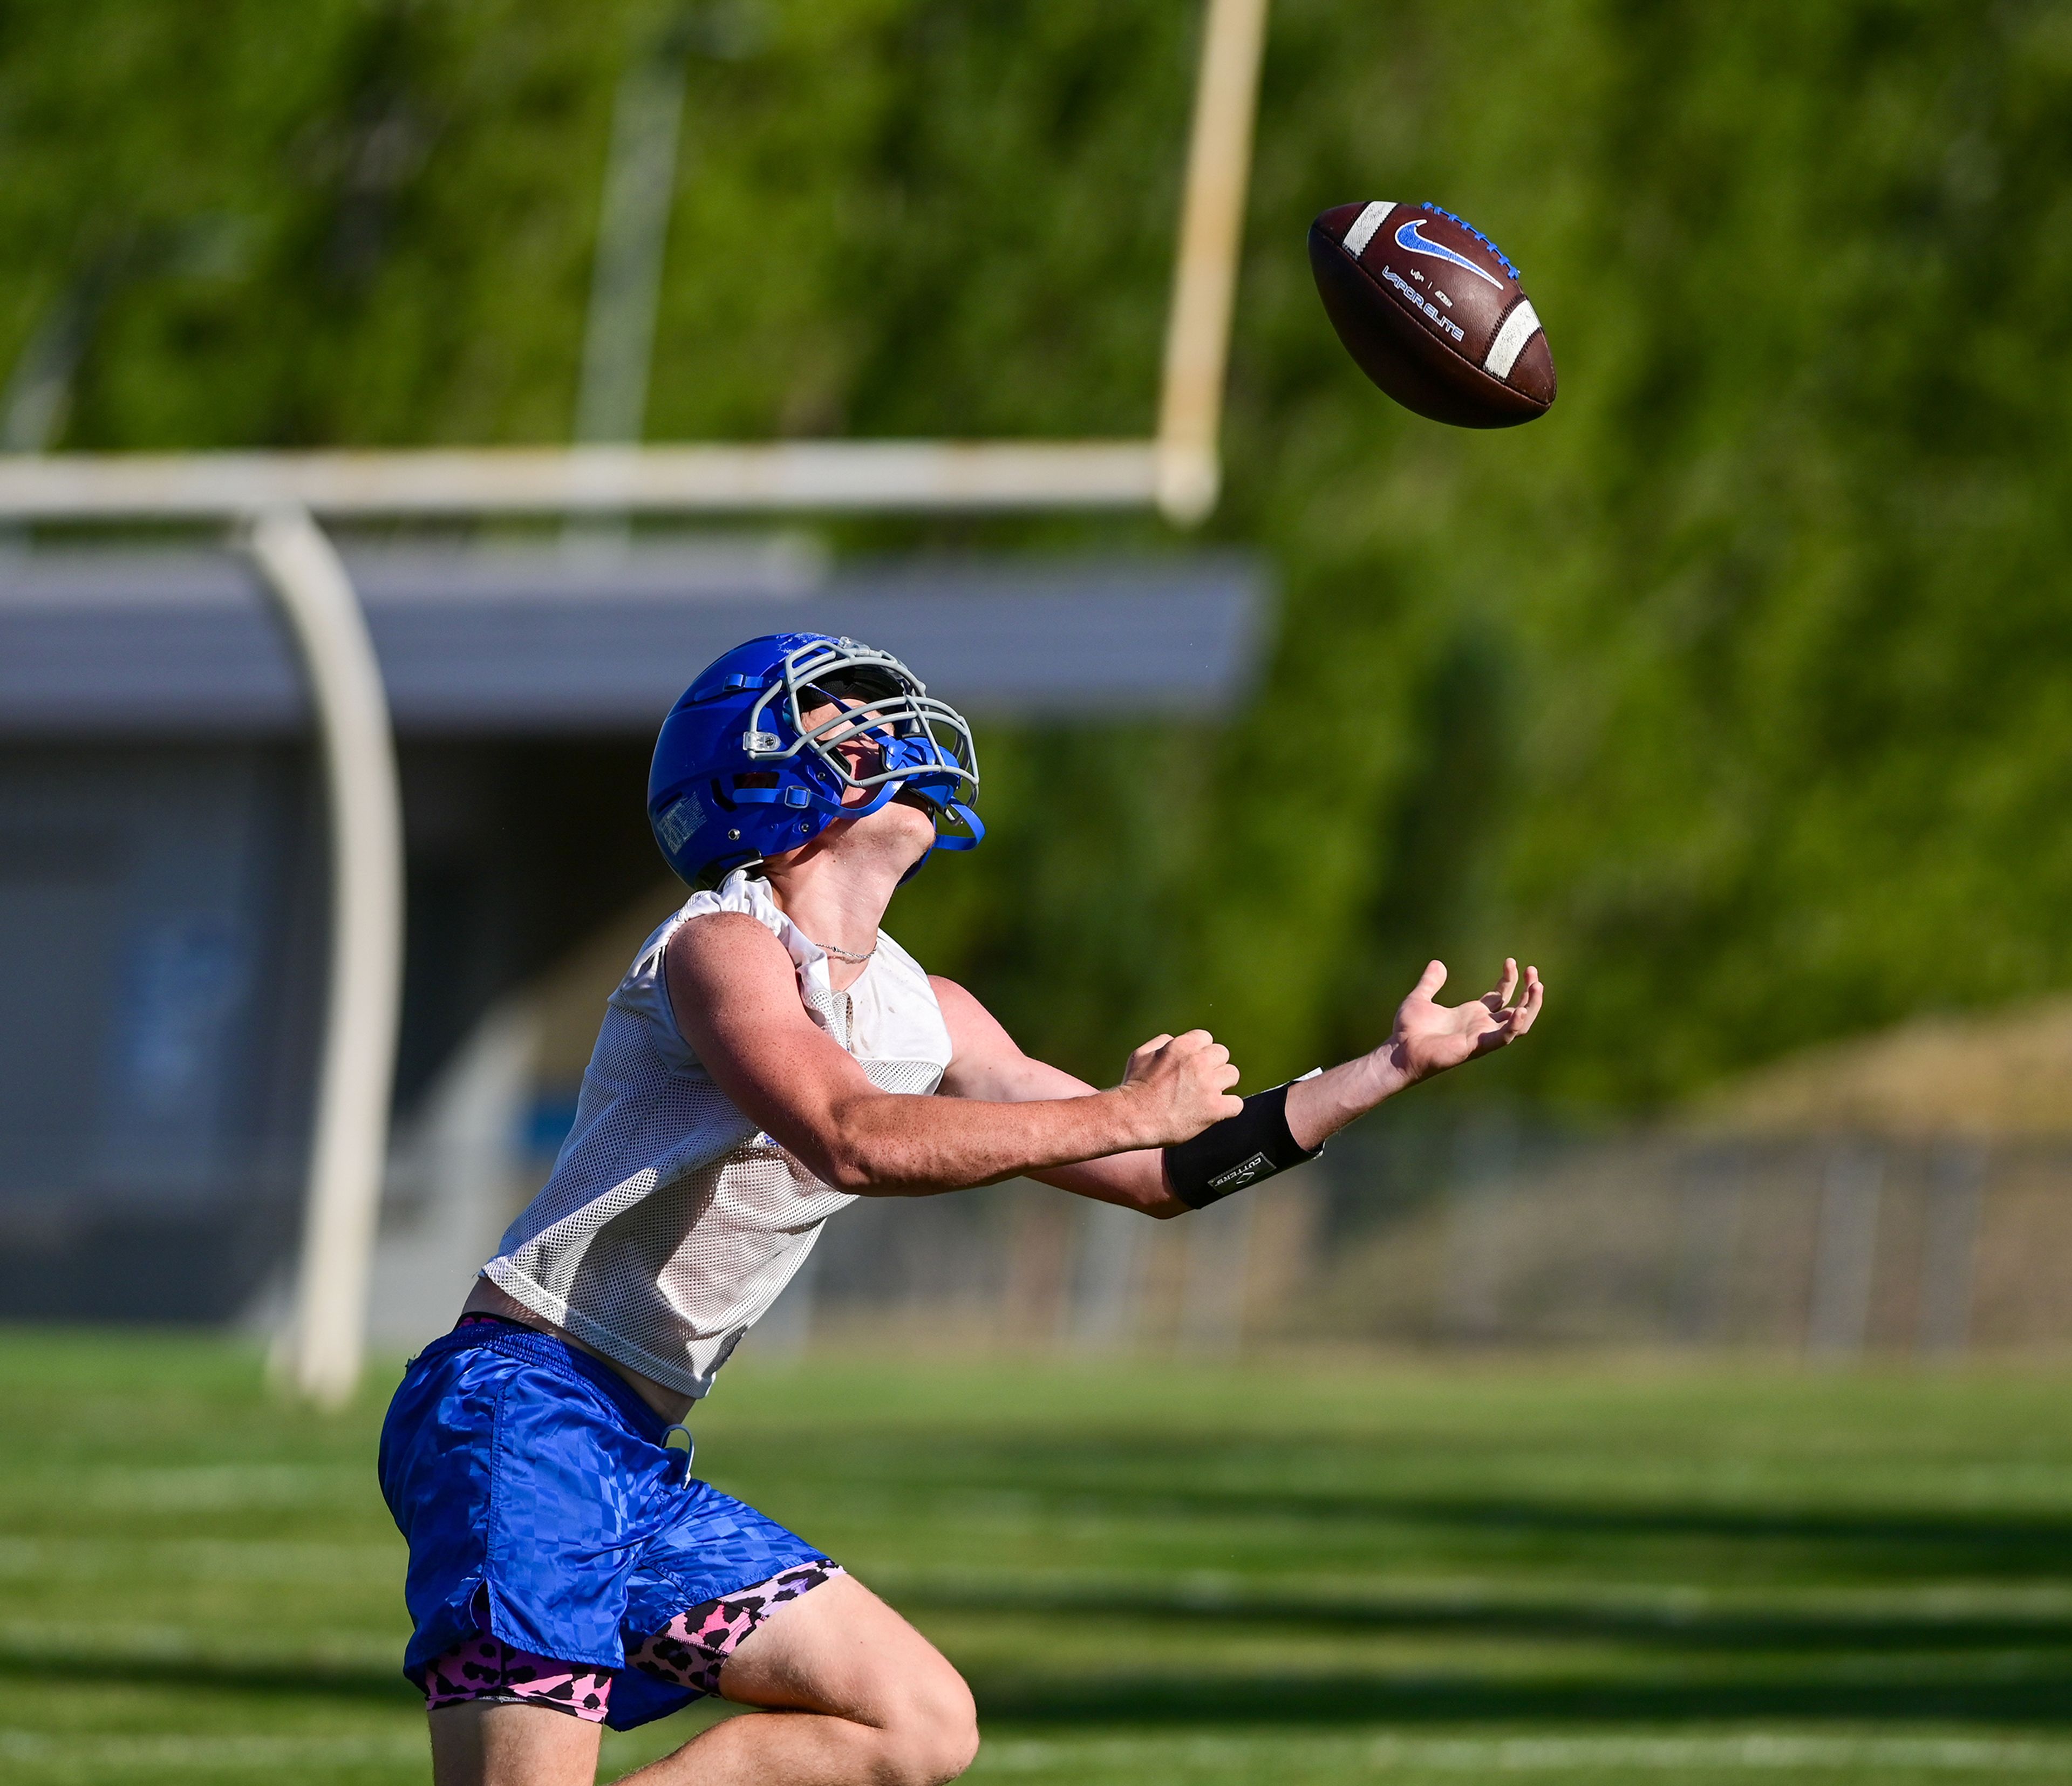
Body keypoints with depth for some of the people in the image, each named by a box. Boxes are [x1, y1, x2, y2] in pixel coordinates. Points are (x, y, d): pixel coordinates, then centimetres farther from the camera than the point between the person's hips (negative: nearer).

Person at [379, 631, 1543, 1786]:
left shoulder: (924, 1017, 15)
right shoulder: (724, 949, -10)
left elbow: (1161, 1174, 21)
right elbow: (857, 1140, -27)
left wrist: (1395, 1067, 16)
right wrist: (1132, 1110, -21)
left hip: (637, 1473, 8)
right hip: (523, 1407, -8)